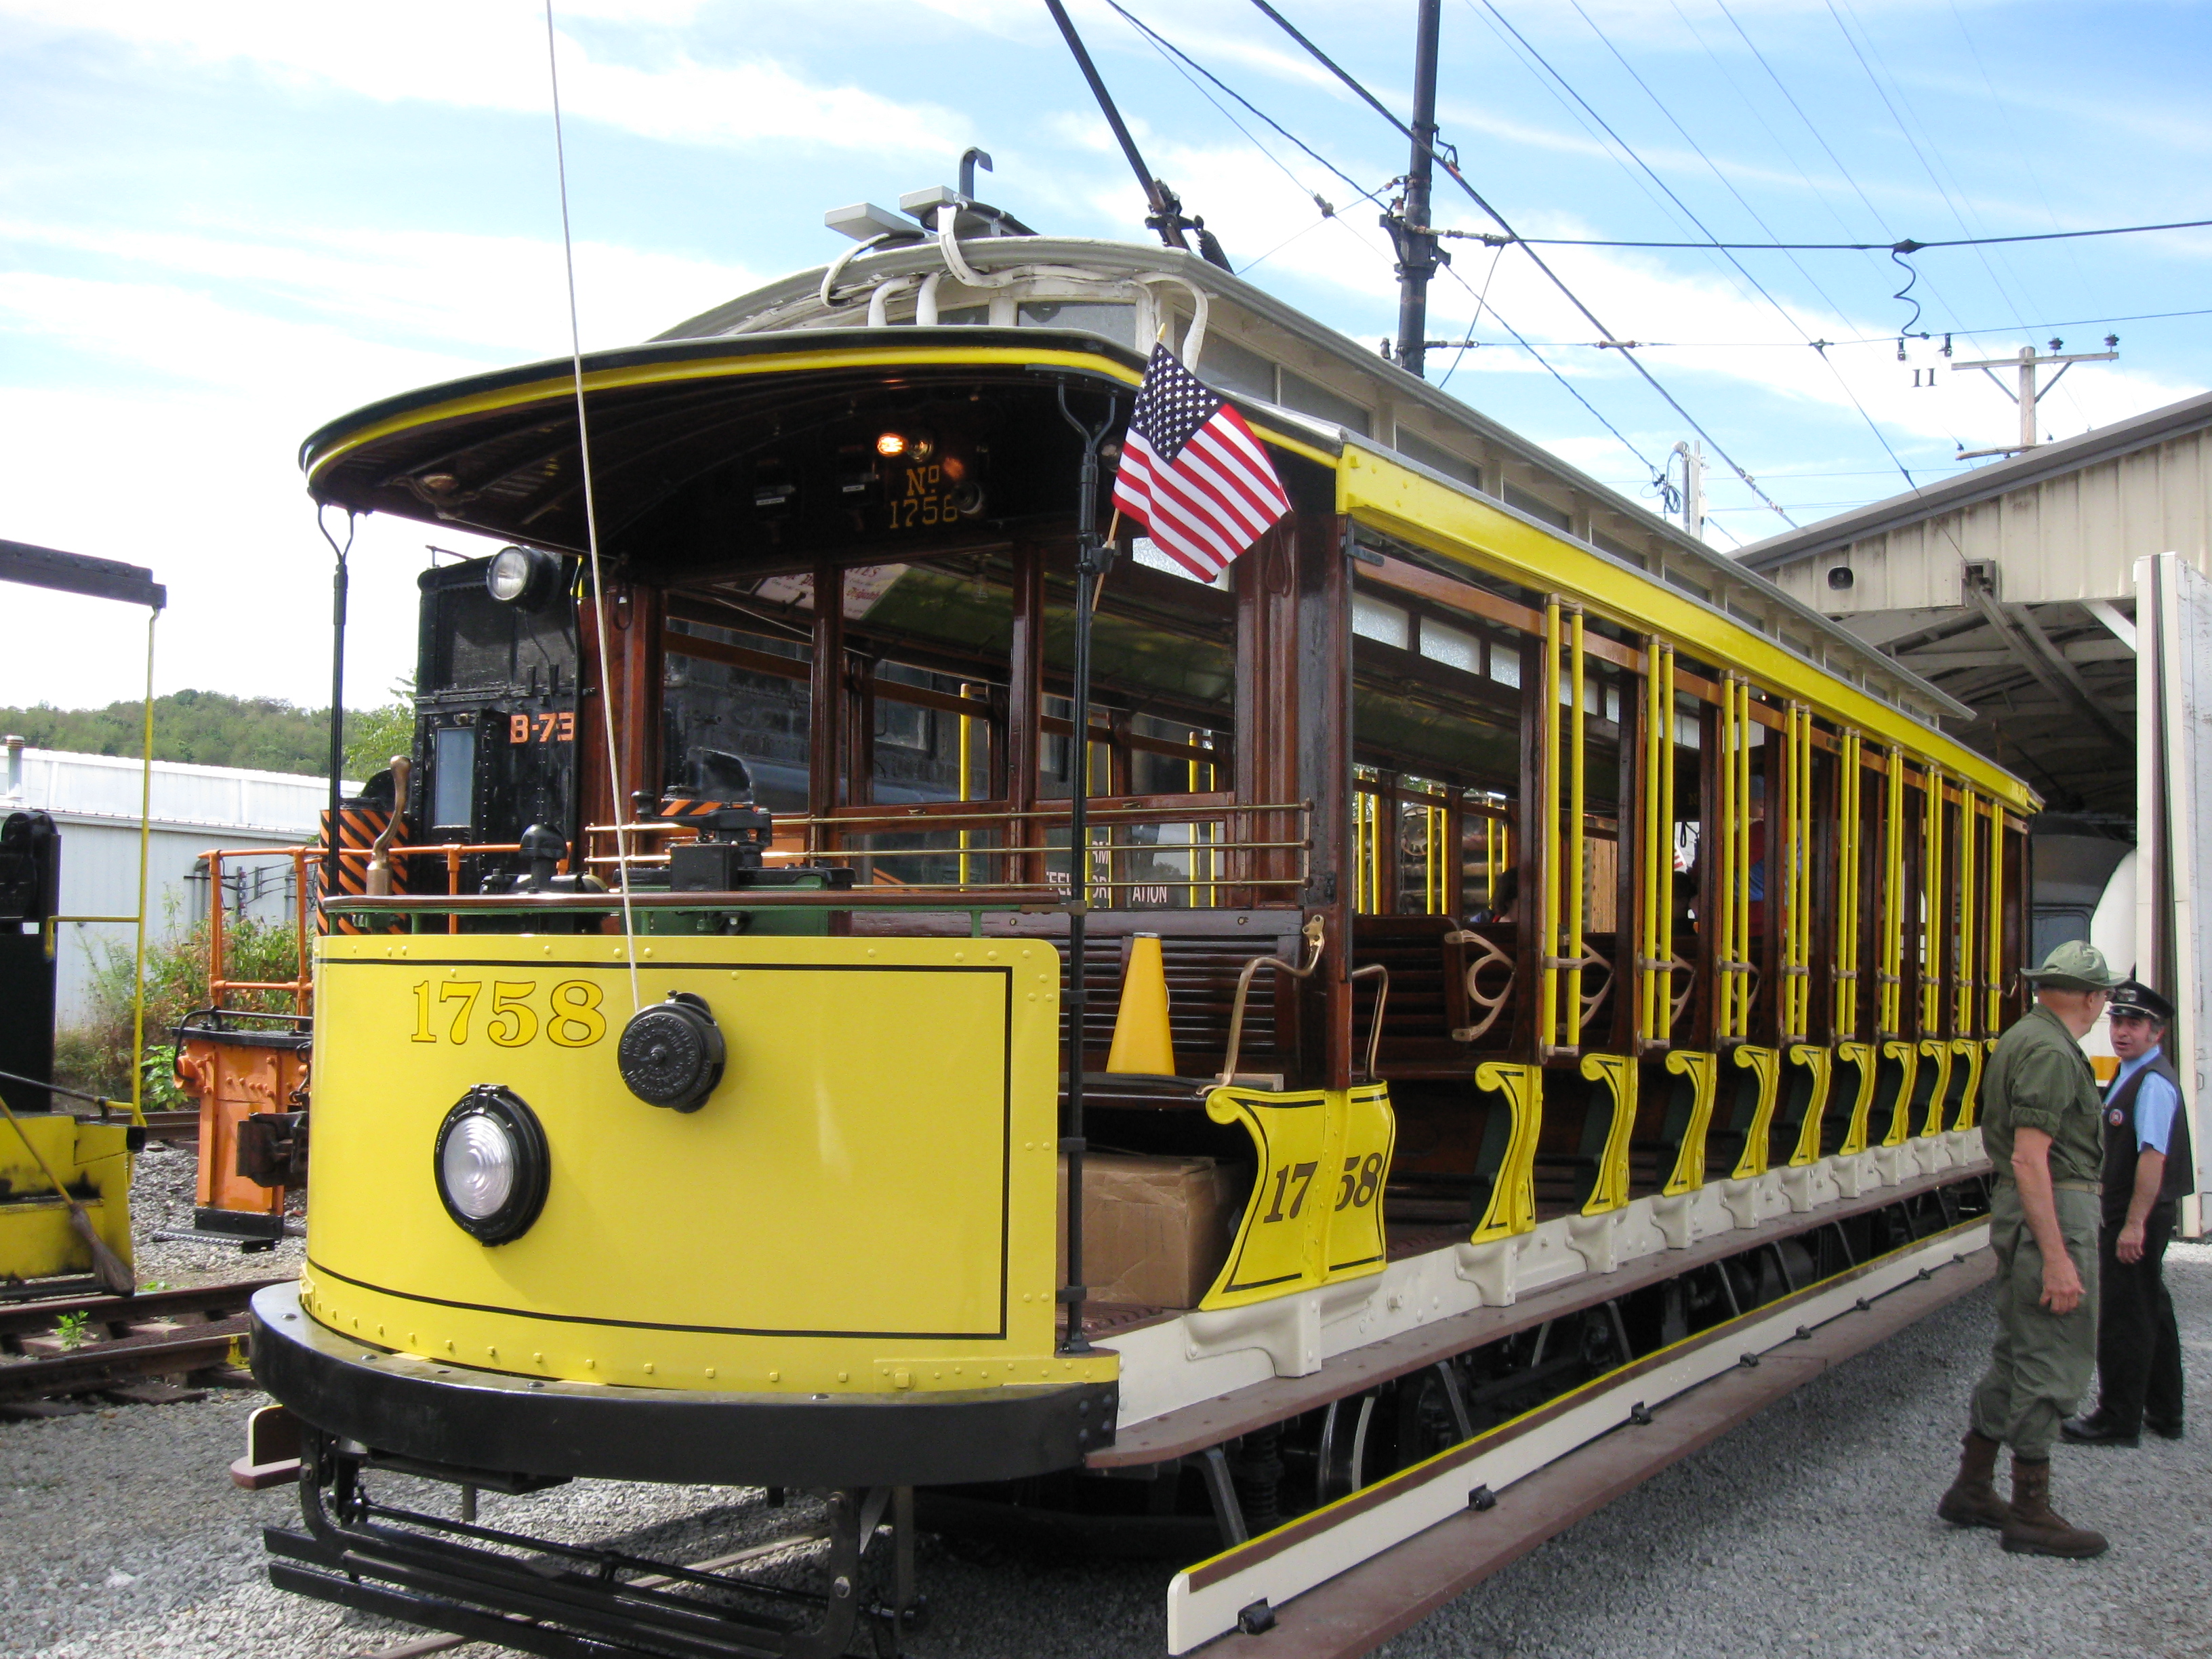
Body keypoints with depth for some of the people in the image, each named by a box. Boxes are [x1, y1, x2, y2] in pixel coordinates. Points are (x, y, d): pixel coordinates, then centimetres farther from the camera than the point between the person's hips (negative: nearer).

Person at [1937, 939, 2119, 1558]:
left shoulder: (2022, 1038, 15)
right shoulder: (2051, 1052, -17)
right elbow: (2029, 1158, -24)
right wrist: (2056, 1258, -25)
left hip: (2021, 1209, 10)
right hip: (2057, 1211, -10)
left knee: (2016, 1355, 16)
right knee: (2054, 1366, -3)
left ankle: (1972, 1489, 23)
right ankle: (2032, 1514, 4)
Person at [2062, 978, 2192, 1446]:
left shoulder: (2154, 1083, -19)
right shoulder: (2132, 1075, 13)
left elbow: (2153, 1156, -26)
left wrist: (2134, 1224, -27)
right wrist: (2119, 1219, 23)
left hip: (2138, 1216, -10)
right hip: (2130, 1215, 10)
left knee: (2124, 1318, -3)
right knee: (2150, 1310, 18)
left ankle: (2119, 1420, 5)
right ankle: (2162, 1413, 30)